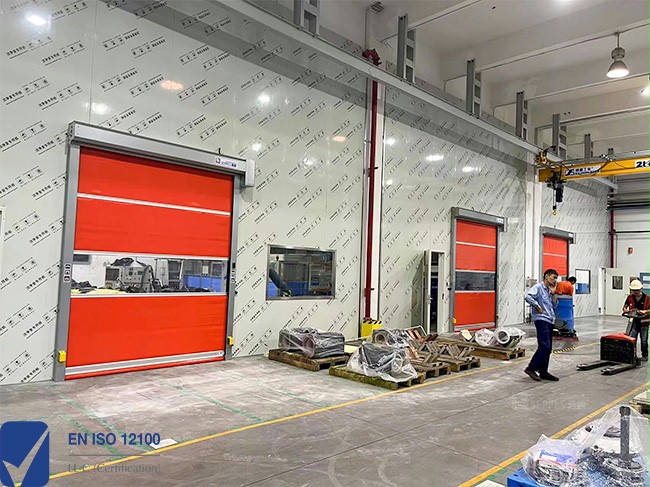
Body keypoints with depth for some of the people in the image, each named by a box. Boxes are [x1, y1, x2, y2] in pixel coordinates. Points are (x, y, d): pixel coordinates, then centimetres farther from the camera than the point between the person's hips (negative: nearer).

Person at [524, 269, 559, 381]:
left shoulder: (549, 291, 19)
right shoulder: (538, 287, -7)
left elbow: (553, 306, 23)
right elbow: (528, 296, -23)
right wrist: (538, 306, -16)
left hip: (549, 321, 9)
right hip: (541, 320, -9)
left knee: (548, 349, 9)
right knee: (544, 347, -15)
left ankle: (543, 372, 15)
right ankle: (531, 368, -8)